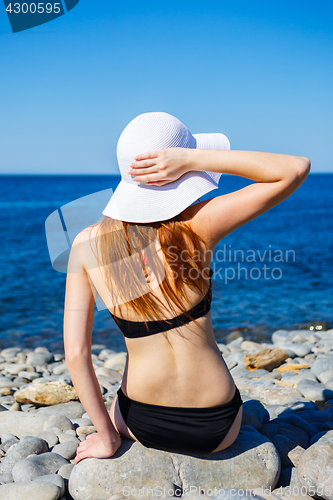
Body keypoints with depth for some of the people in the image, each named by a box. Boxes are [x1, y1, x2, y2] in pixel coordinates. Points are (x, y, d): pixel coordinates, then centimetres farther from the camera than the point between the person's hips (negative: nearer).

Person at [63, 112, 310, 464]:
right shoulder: (196, 225, -22)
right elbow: (297, 168, -17)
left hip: (142, 425, 1)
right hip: (217, 430, 0)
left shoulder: (87, 244, -14)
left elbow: (76, 354, -16)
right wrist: (193, 159, -24)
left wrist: (107, 436, -3)